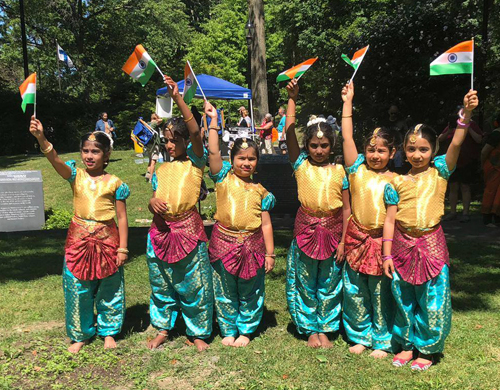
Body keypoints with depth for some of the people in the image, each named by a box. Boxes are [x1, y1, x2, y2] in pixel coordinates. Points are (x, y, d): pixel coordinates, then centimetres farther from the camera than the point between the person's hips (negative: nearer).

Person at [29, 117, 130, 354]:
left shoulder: (114, 183, -3)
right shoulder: (76, 176, 0)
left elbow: (122, 218, -2)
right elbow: (55, 159, -20)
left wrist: (122, 248, -6)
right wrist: (41, 138, -38)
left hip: (107, 240, -1)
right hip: (79, 239, 2)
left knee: (108, 290, 11)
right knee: (77, 290, 9)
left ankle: (108, 331, 32)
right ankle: (80, 334, 29)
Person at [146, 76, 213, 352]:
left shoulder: (195, 162, -1)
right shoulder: (160, 170, 13)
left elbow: (195, 132, -17)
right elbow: (154, 197, 16)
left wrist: (177, 98, -23)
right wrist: (152, 202, -10)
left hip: (188, 229, -4)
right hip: (160, 230, 5)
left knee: (194, 285, 3)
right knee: (161, 284, 14)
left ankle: (198, 332, 20)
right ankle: (163, 328, 32)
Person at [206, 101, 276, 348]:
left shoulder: (260, 192, 3)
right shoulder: (224, 178, 0)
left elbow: (266, 224, 3)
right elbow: (213, 152, -13)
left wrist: (270, 253, 1)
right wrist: (214, 121, -12)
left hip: (252, 246, 1)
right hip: (224, 242, 0)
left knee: (250, 293, 12)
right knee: (225, 293, 12)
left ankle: (246, 329, 32)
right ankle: (228, 330, 31)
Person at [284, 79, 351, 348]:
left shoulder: (339, 171, 0)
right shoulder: (301, 165, 0)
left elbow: (346, 208, 0)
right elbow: (289, 131, -9)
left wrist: (342, 241, -4)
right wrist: (292, 99, -14)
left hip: (332, 232, 0)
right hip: (306, 229, 0)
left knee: (329, 284, 11)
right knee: (305, 283, 9)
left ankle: (325, 328, 29)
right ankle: (310, 328, 27)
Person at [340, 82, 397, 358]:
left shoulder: (394, 180, -1)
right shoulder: (357, 169, 2)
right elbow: (347, 137, -2)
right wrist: (347, 102, -1)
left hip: (381, 240, -2)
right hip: (356, 239, 2)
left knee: (381, 294, 9)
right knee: (354, 292, 10)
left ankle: (382, 341, 26)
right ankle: (360, 336, 30)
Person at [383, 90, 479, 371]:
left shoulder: (439, 173, 0)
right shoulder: (397, 183, 1)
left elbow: (456, 144, -15)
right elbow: (390, 220, 2)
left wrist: (466, 113, -26)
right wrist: (387, 254, -1)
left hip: (431, 245, -1)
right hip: (402, 246, 1)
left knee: (432, 303, 5)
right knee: (404, 301, 13)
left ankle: (427, 349, 26)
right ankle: (407, 345, 33)